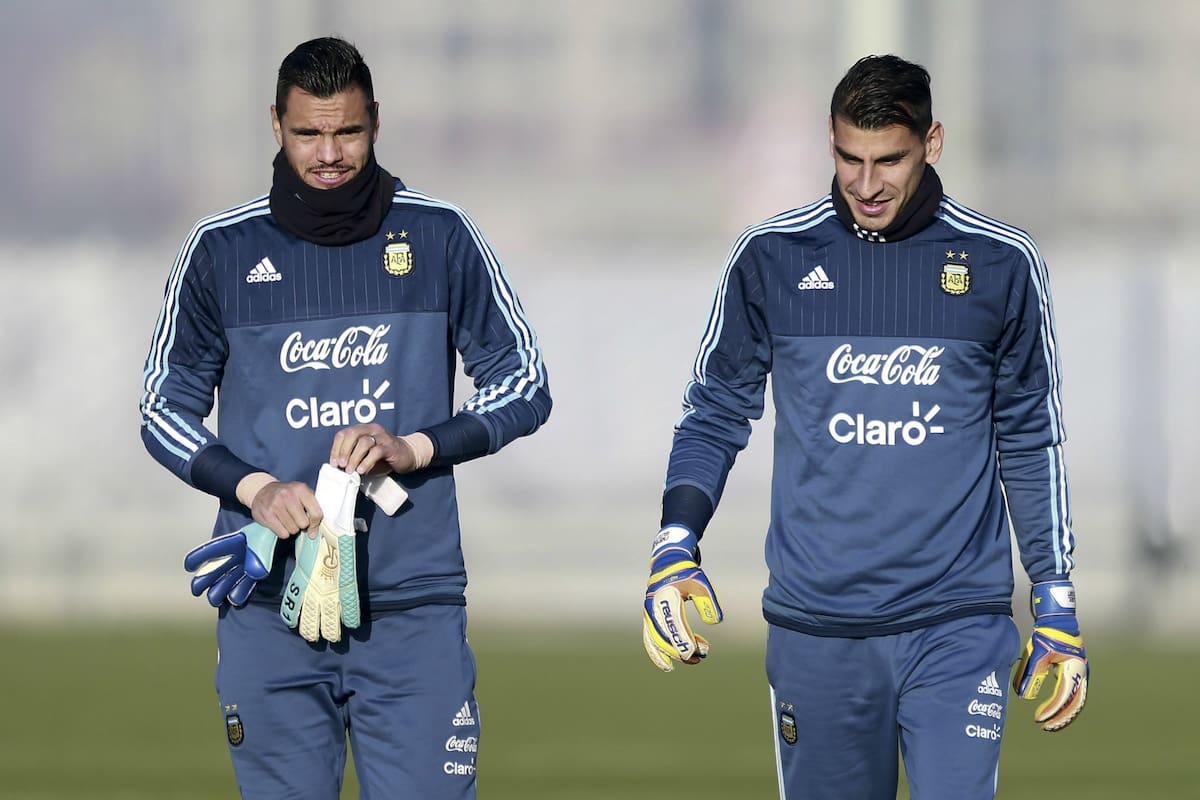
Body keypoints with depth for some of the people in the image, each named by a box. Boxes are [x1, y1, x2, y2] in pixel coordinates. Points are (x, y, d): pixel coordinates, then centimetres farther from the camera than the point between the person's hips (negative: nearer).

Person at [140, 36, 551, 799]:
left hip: (415, 605, -1)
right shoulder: (221, 249, 5)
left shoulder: (441, 236, 4)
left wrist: (414, 449, -9)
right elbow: (166, 406, 10)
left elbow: (525, 386, 8)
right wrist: (254, 488, -8)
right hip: (270, 602, 1)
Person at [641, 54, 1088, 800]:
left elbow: (1030, 443, 9)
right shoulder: (772, 257, 1)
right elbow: (716, 415, 9)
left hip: (957, 627, -1)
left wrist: (1058, 609, 8)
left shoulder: (1002, 263, 2)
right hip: (816, 627, 1)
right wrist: (674, 550, -6)